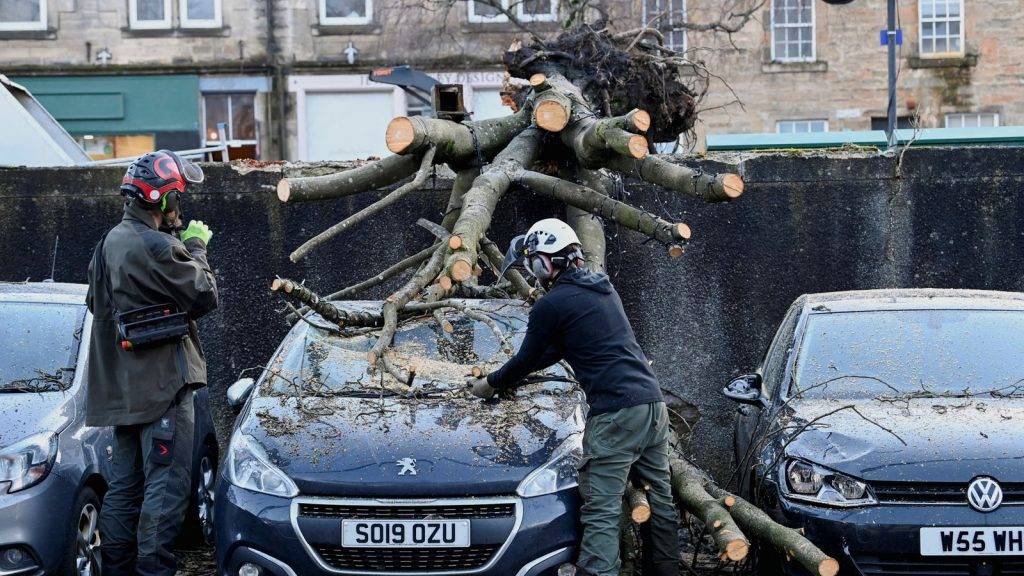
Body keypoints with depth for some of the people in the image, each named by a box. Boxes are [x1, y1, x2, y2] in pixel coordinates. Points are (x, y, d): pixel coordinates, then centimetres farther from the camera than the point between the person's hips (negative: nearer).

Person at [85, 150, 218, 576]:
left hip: (121, 388, 9)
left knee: (125, 484, 15)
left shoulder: (109, 243, 12)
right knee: (167, 483, -6)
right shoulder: (156, 247, -17)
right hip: (161, 382, -9)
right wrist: (195, 247, 3)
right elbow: (205, 296, -12)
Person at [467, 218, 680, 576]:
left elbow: (526, 359, 7)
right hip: (653, 402, 8)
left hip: (615, 412, -8)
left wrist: (490, 384, 25)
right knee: (659, 496, 13)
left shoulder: (551, 305, -6)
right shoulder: (603, 288, 20)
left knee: (601, 510, -10)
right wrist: (509, 374, 37)